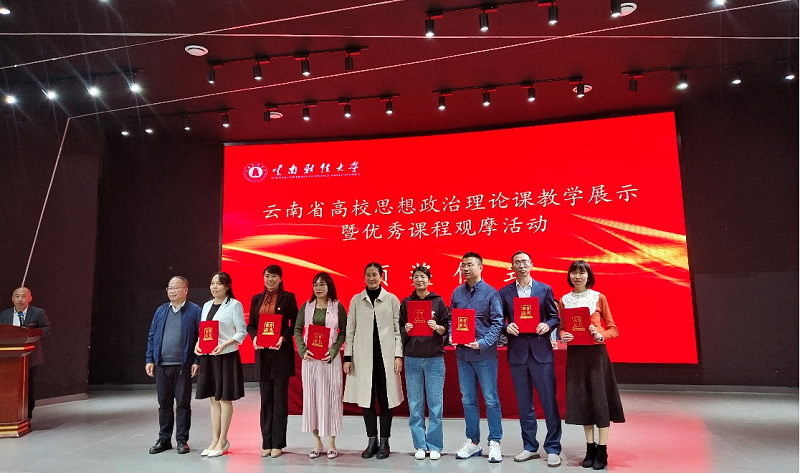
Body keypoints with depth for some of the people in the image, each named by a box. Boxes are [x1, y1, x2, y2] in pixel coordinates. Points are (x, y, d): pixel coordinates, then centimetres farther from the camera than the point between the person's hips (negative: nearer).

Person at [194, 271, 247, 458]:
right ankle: (215, 439, 22)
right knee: (214, 399, 12)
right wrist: (198, 343, -4)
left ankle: (223, 441, 12)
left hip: (227, 356, -6)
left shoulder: (234, 305, -7)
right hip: (208, 357, 6)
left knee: (225, 398, 2)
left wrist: (224, 345, -22)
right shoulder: (207, 306, 12)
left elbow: (242, 332, -10)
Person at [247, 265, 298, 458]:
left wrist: (283, 337, -17)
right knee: (265, 399, 9)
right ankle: (266, 443, 18)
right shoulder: (256, 299, 12)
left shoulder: (288, 297, 0)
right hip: (262, 353, 4)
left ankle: (278, 444, 11)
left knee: (280, 398, 3)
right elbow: (250, 324, 11)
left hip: (281, 352, -4)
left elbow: (295, 324, -2)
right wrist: (254, 337, -8)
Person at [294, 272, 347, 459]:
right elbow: (297, 330, 7)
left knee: (330, 397, 2)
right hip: (309, 357, 2)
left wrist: (332, 352, -13)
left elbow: (343, 331, -1)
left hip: (330, 357, -2)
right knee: (311, 396, 5)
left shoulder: (337, 306, -1)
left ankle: (331, 442, 14)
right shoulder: (306, 306, 5)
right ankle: (317, 441, 18)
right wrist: (303, 350, -8)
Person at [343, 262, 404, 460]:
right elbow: (350, 330, 7)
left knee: (385, 399, 4)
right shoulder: (356, 300, 7)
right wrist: (347, 357, 2)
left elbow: (397, 329, 3)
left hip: (385, 355, -1)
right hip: (363, 356, 1)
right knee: (366, 398, 6)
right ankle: (372, 441, 20)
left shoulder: (392, 299, 4)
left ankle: (384, 442, 17)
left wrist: (398, 355, -4)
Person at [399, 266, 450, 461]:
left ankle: (434, 446, 13)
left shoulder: (438, 301, 4)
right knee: (415, 405, 4)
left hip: (434, 358, -1)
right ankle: (420, 445, 15)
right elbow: (400, 330, 11)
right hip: (412, 359, 1)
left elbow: (447, 328, 4)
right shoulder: (406, 302, 8)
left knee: (435, 404, 1)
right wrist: (406, 329, -10)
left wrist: (437, 327, -16)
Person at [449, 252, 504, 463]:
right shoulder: (457, 293, 6)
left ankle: (495, 443, 17)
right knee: (468, 400, 12)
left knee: (491, 399, 5)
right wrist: (451, 336, -9)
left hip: (485, 354, -4)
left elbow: (497, 322, -10)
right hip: (462, 353, 4)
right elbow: (451, 319, 10)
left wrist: (482, 343, -21)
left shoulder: (491, 293, -5)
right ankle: (472, 443, 24)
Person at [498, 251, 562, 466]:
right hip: (517, 352, 1)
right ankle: (530, 446, 23)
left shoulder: (545, 289, 5)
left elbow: (554, 317, 7)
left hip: (541, 351, -1)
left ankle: (553, 448, 14)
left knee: (549, 401, 1)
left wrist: (547, 325, -14)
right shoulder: (504, 292, 7)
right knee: (524, 403, 10)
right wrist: (507, 327, -14)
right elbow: (499, 320, 6)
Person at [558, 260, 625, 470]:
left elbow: (613, 329, 2)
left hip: (596, 353, -2)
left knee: (599, 398, -1)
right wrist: (563, 336, -9)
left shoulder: (599, 298, 0)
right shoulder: (564, 300, 6)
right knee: (581, 399, 6)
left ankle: (602, 451, 10)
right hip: (575, 354, 3)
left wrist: (601, 335, -18)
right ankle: (590, 448, 19)